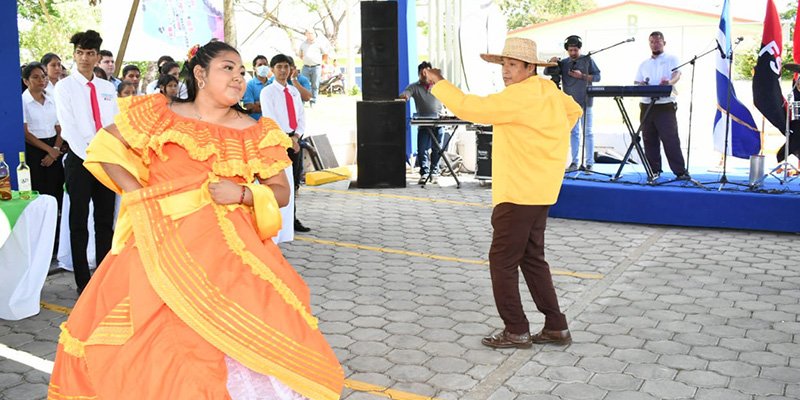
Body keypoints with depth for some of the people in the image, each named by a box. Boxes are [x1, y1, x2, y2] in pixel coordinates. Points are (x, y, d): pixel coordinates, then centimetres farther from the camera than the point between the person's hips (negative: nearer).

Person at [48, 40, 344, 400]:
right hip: (162, 245, 0)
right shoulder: (161, 115, 4)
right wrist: (138, 194, -1)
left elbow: (281, 192, 8)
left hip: (227, 248, 0)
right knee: (149, 341, 0)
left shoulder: (255, 133, 6)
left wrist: (243, 194, -11)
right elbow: (104, 147, 9)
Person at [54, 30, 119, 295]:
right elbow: (68, 128, -9)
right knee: (79, 222, 0)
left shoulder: (108, 88, 13)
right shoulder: (65, 87, 0)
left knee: (105, 221, 7)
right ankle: (83, 281, 6)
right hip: (79, 160, -4)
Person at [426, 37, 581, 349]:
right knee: (532, 258, 15)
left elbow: (470, 108, -22)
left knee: (503, 260, -1)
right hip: (538, 190, 10)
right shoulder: (548, 89, 12)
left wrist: (438, 84, -10)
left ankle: (516, 331, 6)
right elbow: (573, 110, 31)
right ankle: (556, 327, 20)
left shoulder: (519, 96, -17)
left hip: (519, 193, -10)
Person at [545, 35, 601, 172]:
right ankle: (575, 162, 12)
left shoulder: (588, 60, 3)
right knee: (573, 133, 7)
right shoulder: (563, 63, 11)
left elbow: (597, 77, 0)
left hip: (585, 102, -4)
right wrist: (551, 63, -14)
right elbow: (547, 72, 7)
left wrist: (582, 76, -13)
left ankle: (589, 163, 0)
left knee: (587, 133, -1)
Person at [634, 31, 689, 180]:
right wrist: (640, 85, -10)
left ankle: (680, 172, -8)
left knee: (671, 139, -10)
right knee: (649, 140, 4)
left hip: (665, 106, -5)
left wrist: (669, 82, -34)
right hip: (646, 106, 5)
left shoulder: (671, 59, 7)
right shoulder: (644, 64, 20)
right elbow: (636, 83, 16)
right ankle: (654, 170, 11)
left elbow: (677, 74, -11)